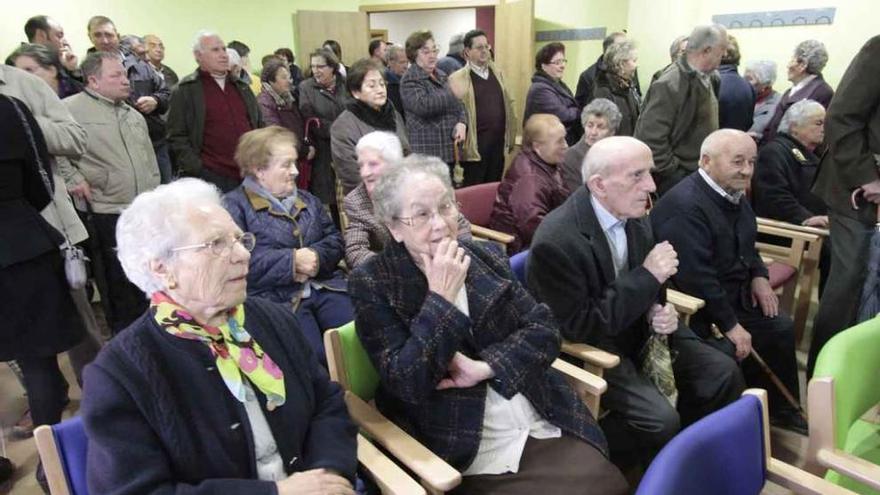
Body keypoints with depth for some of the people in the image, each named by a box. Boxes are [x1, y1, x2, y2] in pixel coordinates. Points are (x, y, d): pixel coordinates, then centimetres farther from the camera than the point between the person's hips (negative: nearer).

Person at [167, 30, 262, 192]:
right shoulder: (186, 90, 1)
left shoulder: (241, 86, 18)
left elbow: (259, 126, 22)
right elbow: (177, 137, -3)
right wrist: (196, 170, -13)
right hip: (211, 176, -5)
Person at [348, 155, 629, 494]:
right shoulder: (372, 284, -7)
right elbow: (407, 384, -15)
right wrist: (441, 297, -19)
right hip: (465, 452, -4)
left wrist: (483, 368, -14)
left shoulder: (484, 259, 6)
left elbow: (544, 331, 0)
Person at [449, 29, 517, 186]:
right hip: (475, 145, -5)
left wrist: (510, 138, 13)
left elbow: (508, 105, 17)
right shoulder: (458, 78, -5)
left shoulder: (497, 73, 13)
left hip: (498, 143, 5)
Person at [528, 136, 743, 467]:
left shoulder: (635, 217, -3)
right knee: (661, 420, -23)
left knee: (724, 374, -2)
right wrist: (647, 276, -25)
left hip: (636, 330, 8)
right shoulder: (555, 241, -28)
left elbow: (645, 288, 12)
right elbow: (579, 327, -24)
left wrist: (658, 312, -12)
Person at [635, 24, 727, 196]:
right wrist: (673, 173, -18)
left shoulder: (709, 79, 7)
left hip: (701, 174, 8)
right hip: (675, 180, -8)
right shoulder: (668, 85, -20)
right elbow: (650, 138, -23)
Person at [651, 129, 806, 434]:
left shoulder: (734, 194, 5)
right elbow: (696, 277, -29)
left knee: (781, 327, 9)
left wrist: (758, 275, 2)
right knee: (735, 353, -23)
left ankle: (781, 409, 30)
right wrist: (730, 324, -22)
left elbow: (745, 246, 22)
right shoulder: (685, 206, -27)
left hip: (733, 295, 10)